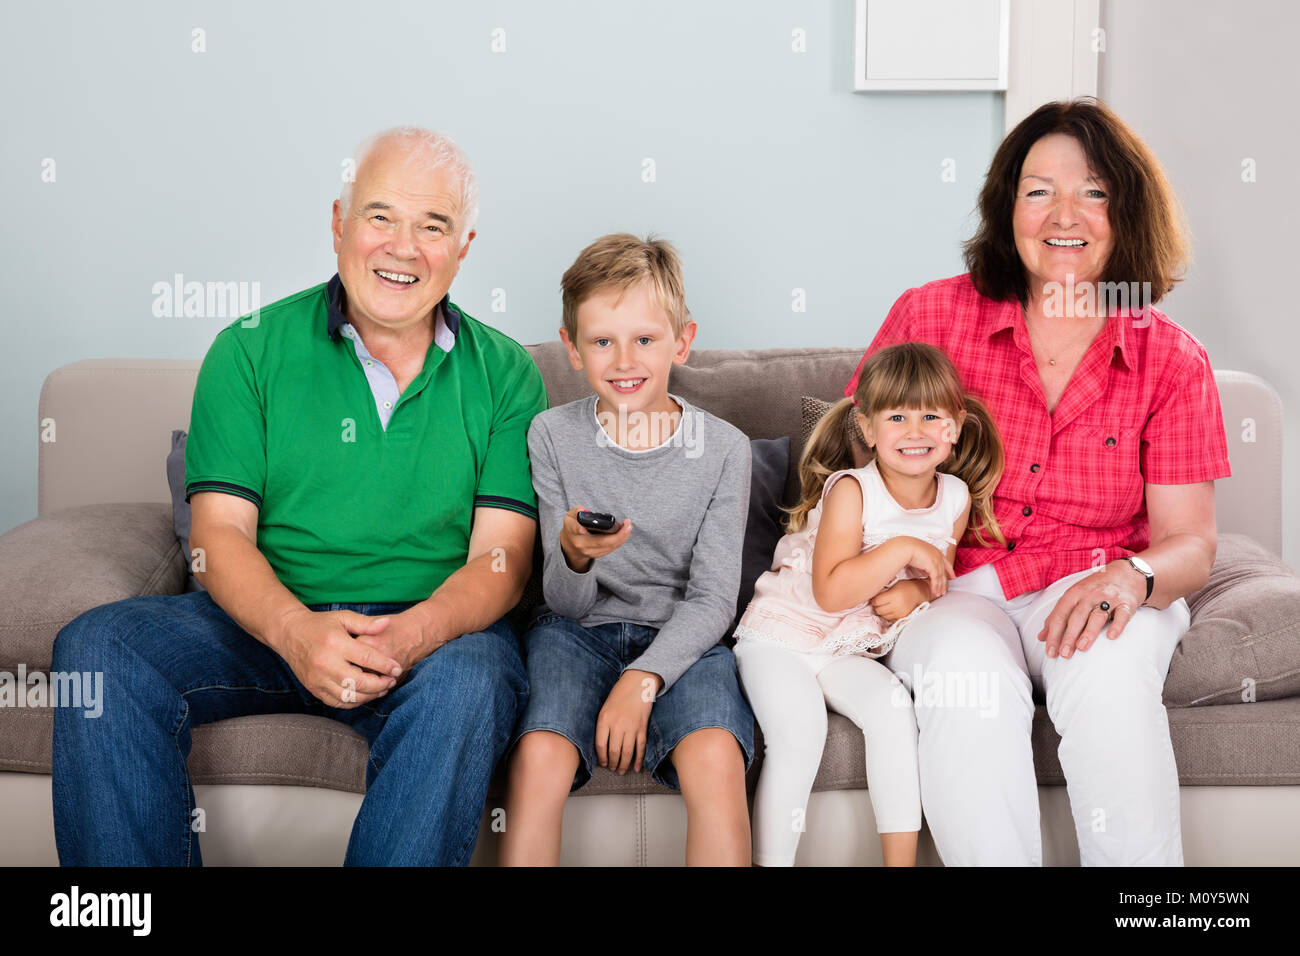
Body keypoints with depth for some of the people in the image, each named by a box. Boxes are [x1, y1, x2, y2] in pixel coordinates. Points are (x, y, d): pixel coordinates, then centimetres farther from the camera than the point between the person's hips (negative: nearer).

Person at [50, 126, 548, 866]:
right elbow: (221, 532, -2)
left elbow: (501, 557, -2)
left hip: (435, 629, -1)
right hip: (270, 620, 2)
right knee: (98, 646, -23)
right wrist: (298, 632, -23)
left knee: (469, 680, -35)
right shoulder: (253, 349, 6)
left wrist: (412, 633, -25)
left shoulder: (505, 374, 6)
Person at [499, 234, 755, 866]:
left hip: (681, 636, 0)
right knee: (539, 756, -30)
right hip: (577, 629, 0)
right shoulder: (552, 436, -1)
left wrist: (642, 681, -20)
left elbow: (712, 599, -4)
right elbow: (566, 603, -2)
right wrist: (574, 557, -27)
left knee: (715, 756, -30)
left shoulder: (723, 449, -1)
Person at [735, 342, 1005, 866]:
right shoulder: (851, 490, -18)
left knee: (893, 707, -22)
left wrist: (915, 594, -11)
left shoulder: (956, 497, -2)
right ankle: (772, 860, -12)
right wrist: (903, 549, -29)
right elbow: (830, 592, -26)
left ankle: (901, 858, -10)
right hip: (779, 636, -4)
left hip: (850, 649, 4)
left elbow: (937, 576, 12)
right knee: (800, 731, -26)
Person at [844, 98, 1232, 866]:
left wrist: (1131, 576, -24)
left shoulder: (1172, 361, 2)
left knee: (1108, 671, -34)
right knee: (966, 678, -35)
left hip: (1099, 593, 1)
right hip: (957, 591, 0)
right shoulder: (932, 316, -1)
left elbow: (1191, 541, 0)